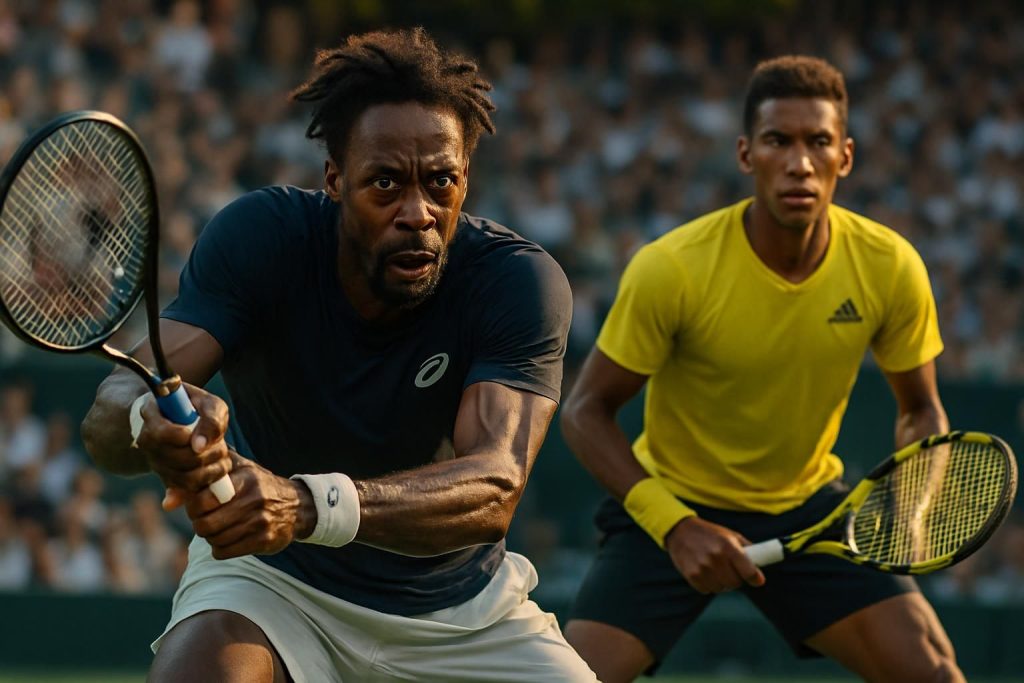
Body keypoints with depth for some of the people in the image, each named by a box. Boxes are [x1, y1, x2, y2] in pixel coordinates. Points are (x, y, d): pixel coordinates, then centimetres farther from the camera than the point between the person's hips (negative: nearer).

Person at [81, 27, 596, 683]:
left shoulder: (520, 280, -21)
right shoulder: (261, 234, -19)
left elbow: (495, 489, -35)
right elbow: (109, 413, -28)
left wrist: (308, 504, -53)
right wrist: (152, 423, -55)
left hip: (461, 609, 2)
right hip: (273, 578, -2)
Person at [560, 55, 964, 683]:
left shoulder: (891, 267, -13)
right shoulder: (670, 269, -23)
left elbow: (921, 410, 3)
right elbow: (586, 411, -13)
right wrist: (675, 527, -25)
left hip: (809, 508, 3)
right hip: (671, 506, -2)